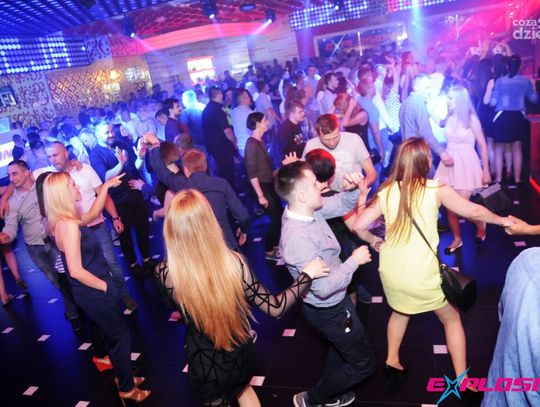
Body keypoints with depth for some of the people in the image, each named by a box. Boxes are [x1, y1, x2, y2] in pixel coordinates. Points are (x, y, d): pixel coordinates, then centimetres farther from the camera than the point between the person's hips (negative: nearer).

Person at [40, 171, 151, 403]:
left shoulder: (65, 220, 1)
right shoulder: (68, 225, -27)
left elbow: (93, 214, 19)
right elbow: (76, 271, -29)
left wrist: (106, 186, 14)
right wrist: (105, 286, -15)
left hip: (90, 291, 9)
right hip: (94, 292, -9)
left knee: (112, 336, 25)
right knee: (120, 337, 9)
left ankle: (123, 376, 44)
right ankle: (127, 389, 28)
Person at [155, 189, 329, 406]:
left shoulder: (166, 274, -28)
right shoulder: (234, 262, -27)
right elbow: (275, 308, -19)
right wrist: (307, 274, -7)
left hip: (206, 369, -1)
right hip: (241, 355, 1)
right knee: (243, 389, 36)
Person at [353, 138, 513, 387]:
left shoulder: (386, 192, 0)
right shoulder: (436, 189, -8)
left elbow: (359, 226, -2)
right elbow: (473, 211, 1)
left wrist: (373, 241, 19)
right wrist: (502, 220, 20)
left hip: (390, 270, 4)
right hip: (421, 273, -3)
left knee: (401, 310, 33)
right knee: (452, 319, 22)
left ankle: (392, 362, 40)